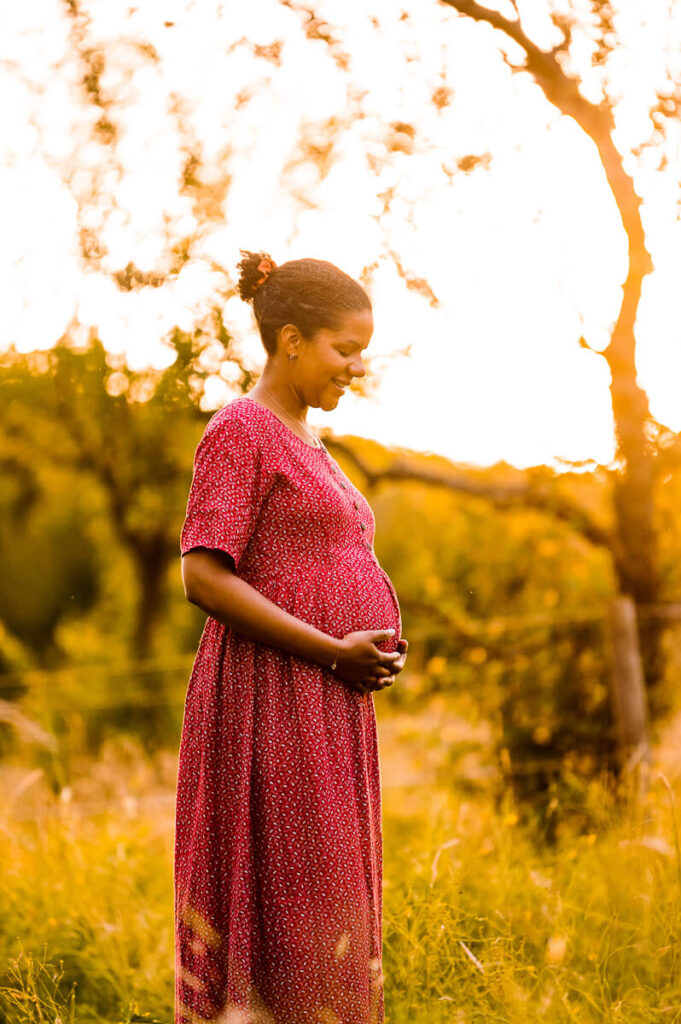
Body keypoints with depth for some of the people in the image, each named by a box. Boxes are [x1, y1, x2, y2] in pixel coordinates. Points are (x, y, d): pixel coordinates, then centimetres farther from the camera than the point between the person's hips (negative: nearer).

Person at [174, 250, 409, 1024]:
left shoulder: (303, 445, 19)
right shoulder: (237, 431, -8)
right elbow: (203, 578, -17)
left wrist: (374, 650, 8)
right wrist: (335, 651, -17)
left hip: (326, 705, 9)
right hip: (272, 702, -9)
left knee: (324, 911, 10)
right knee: (279, 907, -7)